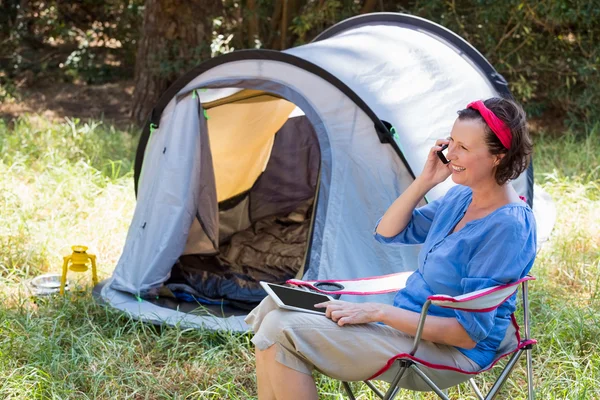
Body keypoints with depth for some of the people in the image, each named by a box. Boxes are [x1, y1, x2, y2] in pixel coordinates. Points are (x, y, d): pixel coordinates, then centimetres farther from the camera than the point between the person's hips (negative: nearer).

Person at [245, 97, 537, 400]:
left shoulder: (508, 227, -22)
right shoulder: (462, 196, 4)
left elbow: (468, 334, -23)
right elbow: (386, 234, 13)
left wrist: (378, 312, -24)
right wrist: (425, 181, -2)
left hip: (446, 350, -9)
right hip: (406, 319, 9)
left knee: (283, 332, -19)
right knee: (274, 308, -1)